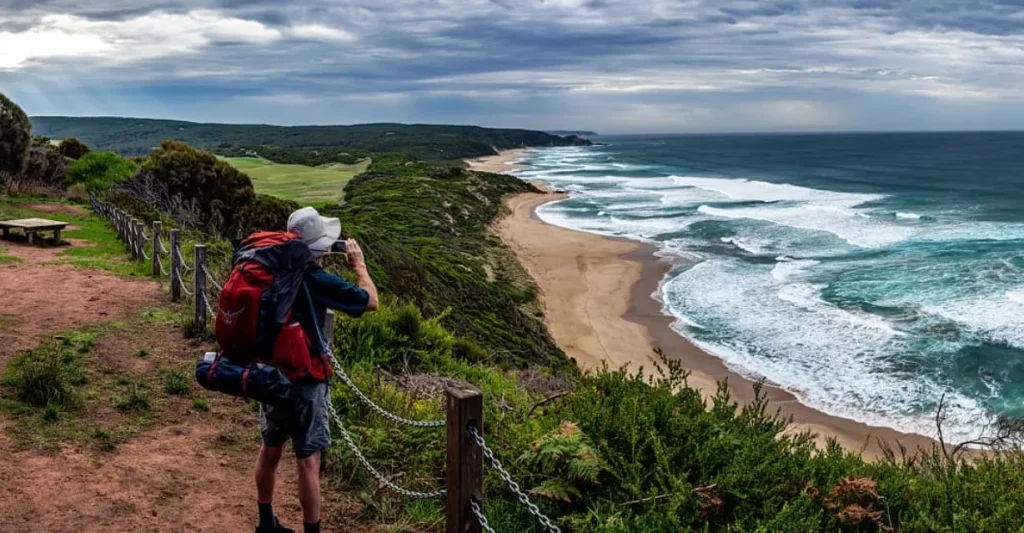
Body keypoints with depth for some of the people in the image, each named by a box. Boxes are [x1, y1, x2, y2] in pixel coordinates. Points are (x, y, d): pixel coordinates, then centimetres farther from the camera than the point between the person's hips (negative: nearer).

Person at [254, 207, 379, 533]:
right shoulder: (317, 281, -20)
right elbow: (371, 301, -10)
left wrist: (315, 260, 14)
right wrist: (358, 262, 2)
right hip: (304, 381, -7)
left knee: (270, 450, 19)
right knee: (308, 461, 1)